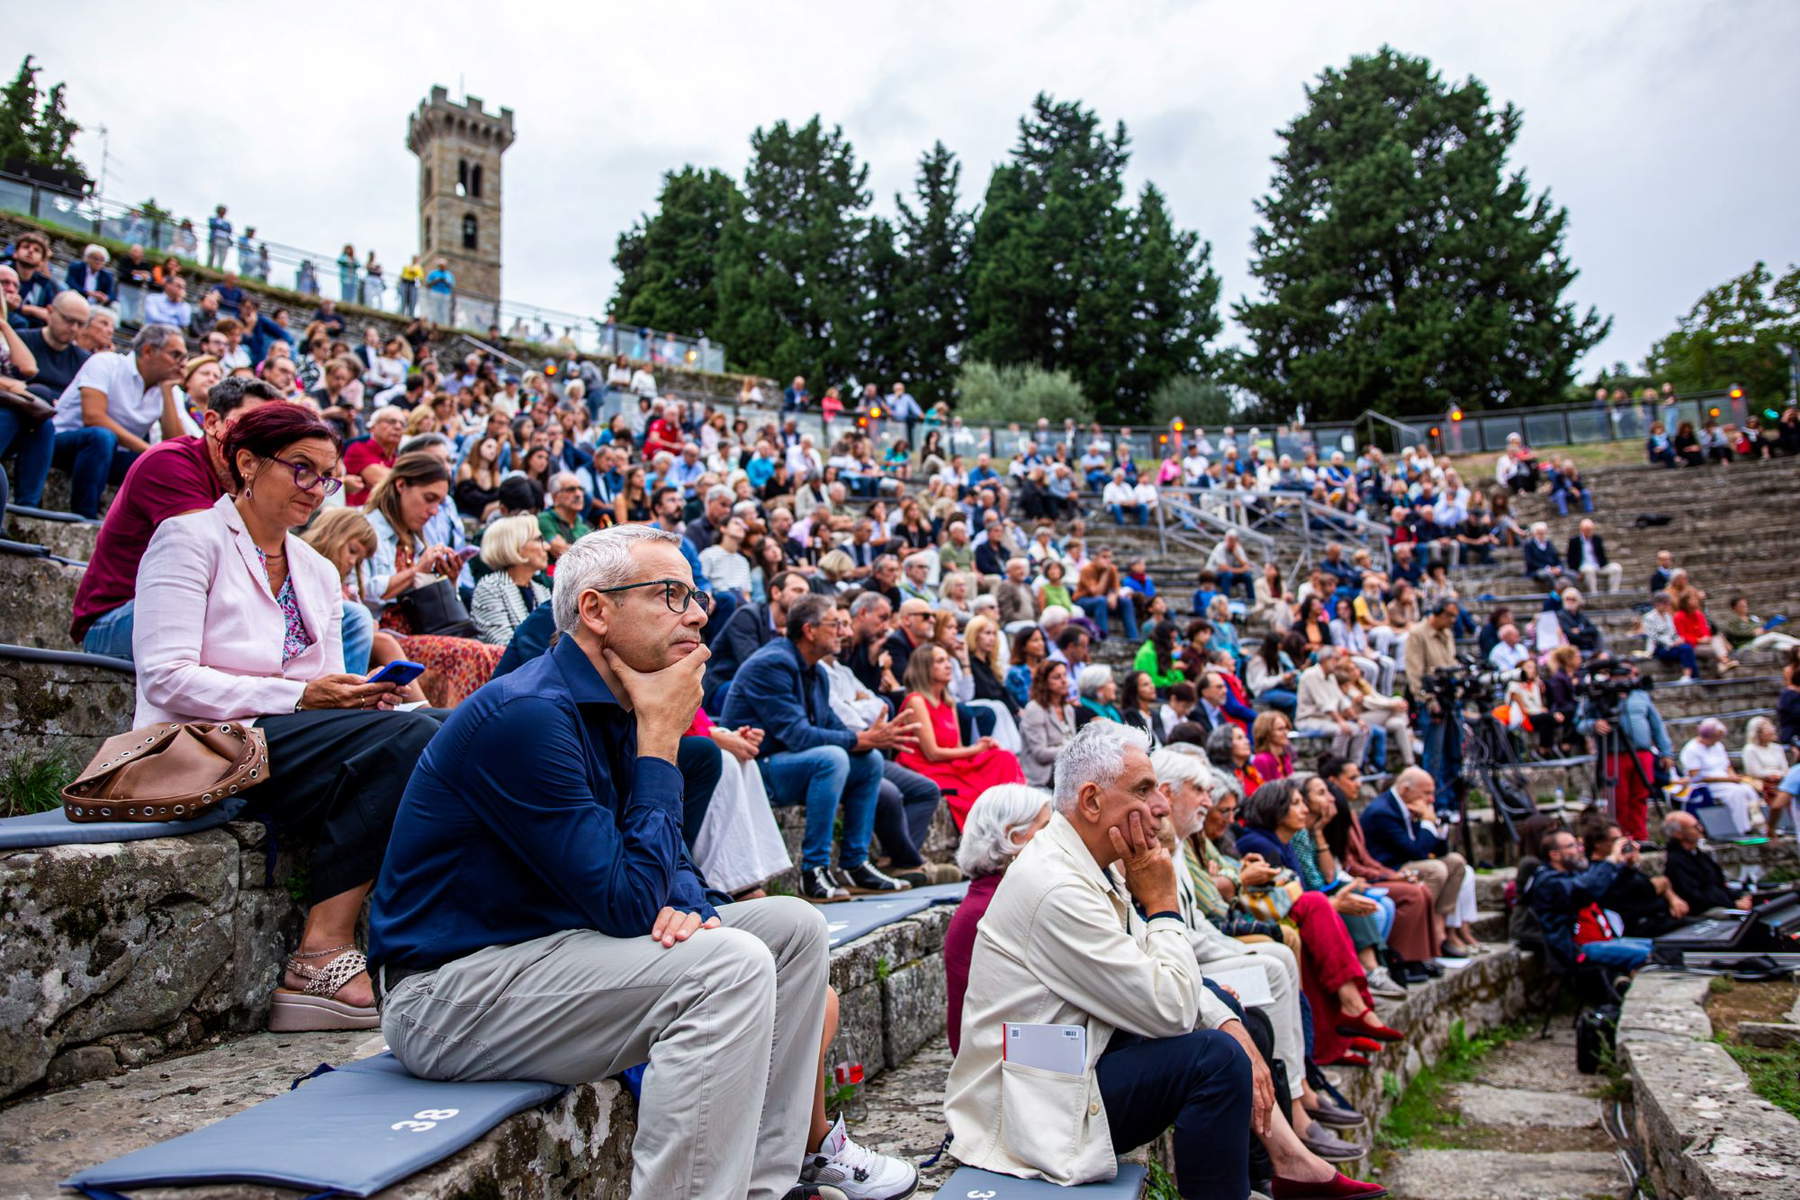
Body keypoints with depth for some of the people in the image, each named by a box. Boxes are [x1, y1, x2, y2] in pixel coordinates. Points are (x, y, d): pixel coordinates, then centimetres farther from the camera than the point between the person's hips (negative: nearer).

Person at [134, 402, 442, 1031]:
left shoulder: (319, 572, 22)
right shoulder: (191, 538, 2)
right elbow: (165, 677, -11)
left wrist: (361, 698, -6)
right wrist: (297, 696, -17)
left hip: (301, 747, 7)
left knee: (426, 734, -23)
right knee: (411, 735, -29)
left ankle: (323, 955, -25)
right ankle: (322, 954, -26)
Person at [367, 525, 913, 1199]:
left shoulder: (617, 708, 6)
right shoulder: (529, 715, -24)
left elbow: (666, 864, 12)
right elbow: (629, 904, -25)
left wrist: (693, 908, -12)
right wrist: (661, 740, -19)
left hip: (546, 946, 10)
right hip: (450, 987, -9)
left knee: (791, 926, 4)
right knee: (731, 963, -28)